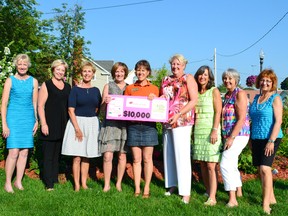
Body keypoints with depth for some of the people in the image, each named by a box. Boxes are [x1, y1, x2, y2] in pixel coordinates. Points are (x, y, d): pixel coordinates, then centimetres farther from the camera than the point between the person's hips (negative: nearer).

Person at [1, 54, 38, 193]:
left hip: (28, 119, 3)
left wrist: (36, 121, 7)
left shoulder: (33, 81, 8)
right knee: (13, 152, -9)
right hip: (13, 118, -3)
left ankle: (18, 181, 16)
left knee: (24, 152, 5)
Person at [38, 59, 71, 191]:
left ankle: (55, 180, 20)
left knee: (57, 154, 11)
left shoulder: (67, 87, 15)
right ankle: (49, 184, 2)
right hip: (50, 125, -5)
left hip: (63, 126, 5)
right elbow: (40, 106, -6)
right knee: (48, 155, -2)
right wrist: (43, 124, -14)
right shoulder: (46, 85, 0)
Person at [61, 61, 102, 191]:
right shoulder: (75, 89, -3)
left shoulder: (96, 90, 9)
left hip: (92, 124, 4)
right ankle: (76, 185, 6)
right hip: (77, 122, -4)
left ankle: (84, 183, 18)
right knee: (77, 156, -2)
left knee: (86, 156, 10)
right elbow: (71, 110, -9)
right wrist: (77, 128, -15)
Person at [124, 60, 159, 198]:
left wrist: (154, 100, -8)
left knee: (147, 158, 2)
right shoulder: (129, 88, 12)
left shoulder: (154, 89, 9)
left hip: (148, 126, -1)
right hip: (133, 126, 1)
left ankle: (147, 188, 11)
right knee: (136, 158, 3)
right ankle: (137, 189, 11)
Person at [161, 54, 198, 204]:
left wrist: (178, 115, -17)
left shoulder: (188, 79, -1)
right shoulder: (166, 80, 16)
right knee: (168, 154, 11)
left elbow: (194, 100, -10)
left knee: (182, 155, -7)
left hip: (182, 122, -6)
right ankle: (172, 184, 24)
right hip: (166, 122, 6)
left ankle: (185, 191, -2)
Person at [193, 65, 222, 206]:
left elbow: (218, 112, -7)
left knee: (211, 165, -9)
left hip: (210, 131, -5)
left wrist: (215, 130, -17)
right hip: (198, 131, 6)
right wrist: (192, 130, 11)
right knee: (202, 164, 8)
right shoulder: (196, 93, 15)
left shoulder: (214, 91, 0)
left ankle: (212, 197, -8)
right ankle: (208, 190, 18)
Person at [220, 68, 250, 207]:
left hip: (238, 135, -9)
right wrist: (227, 137, 15)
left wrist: (232, 137, -22)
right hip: (229, 136, 9)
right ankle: (239, 192, 34)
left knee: (225, 164, -15)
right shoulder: (227, 95, 14)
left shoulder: (240, 94, -11)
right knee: (232, 165, 18)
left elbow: (242, 118, -18)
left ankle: (232, 200, -10)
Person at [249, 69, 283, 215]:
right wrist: (251, 139, 16)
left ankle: (266, 204, -11)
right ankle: (271, 198, 24)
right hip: (256, 138, 7)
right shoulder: (256, 98, 13)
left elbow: (278, 121, -12)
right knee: (261, 170, 10)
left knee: (265, 168, -15)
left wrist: (271, 141, -19)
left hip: (270, 138, -7)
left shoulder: (275, 99, -5)